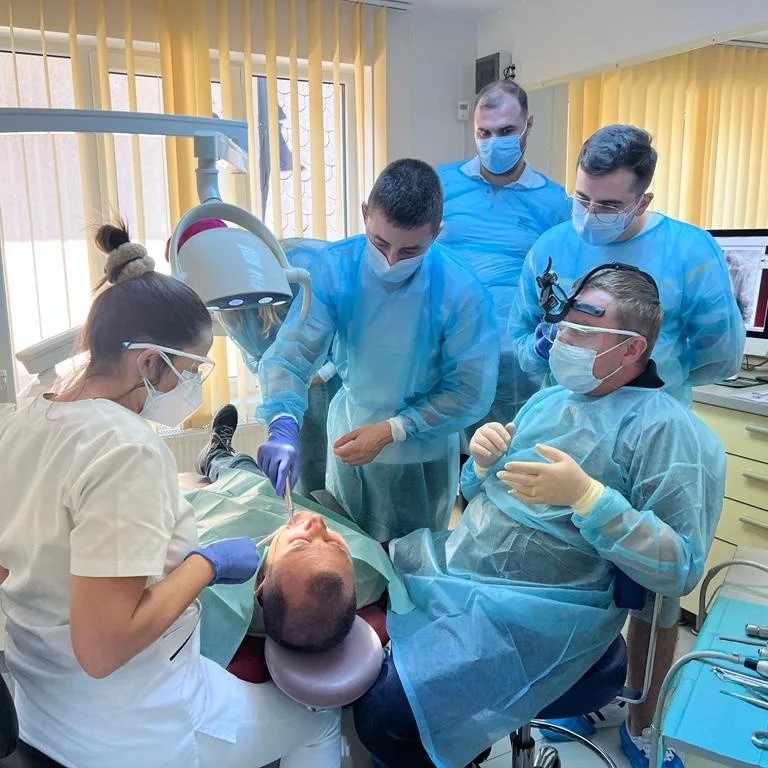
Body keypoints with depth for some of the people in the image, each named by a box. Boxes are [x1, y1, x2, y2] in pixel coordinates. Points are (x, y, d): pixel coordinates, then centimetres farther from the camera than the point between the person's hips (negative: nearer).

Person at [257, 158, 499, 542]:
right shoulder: (333, 269, -19)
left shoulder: (463, 294, -24)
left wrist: (390, 431, -22)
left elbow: (470, 393, -18)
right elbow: (290, 354, -24)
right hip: (348, 438, 2)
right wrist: (283, 425, -42)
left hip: (422, 455, -2)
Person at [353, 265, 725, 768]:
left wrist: (585, 494, -28)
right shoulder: (548, 399, 12)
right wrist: (485, 460, -5)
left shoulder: (668, 429, -11)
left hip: (532, 608, -8)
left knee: (388, 716, -19)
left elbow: (681, 568, -18)